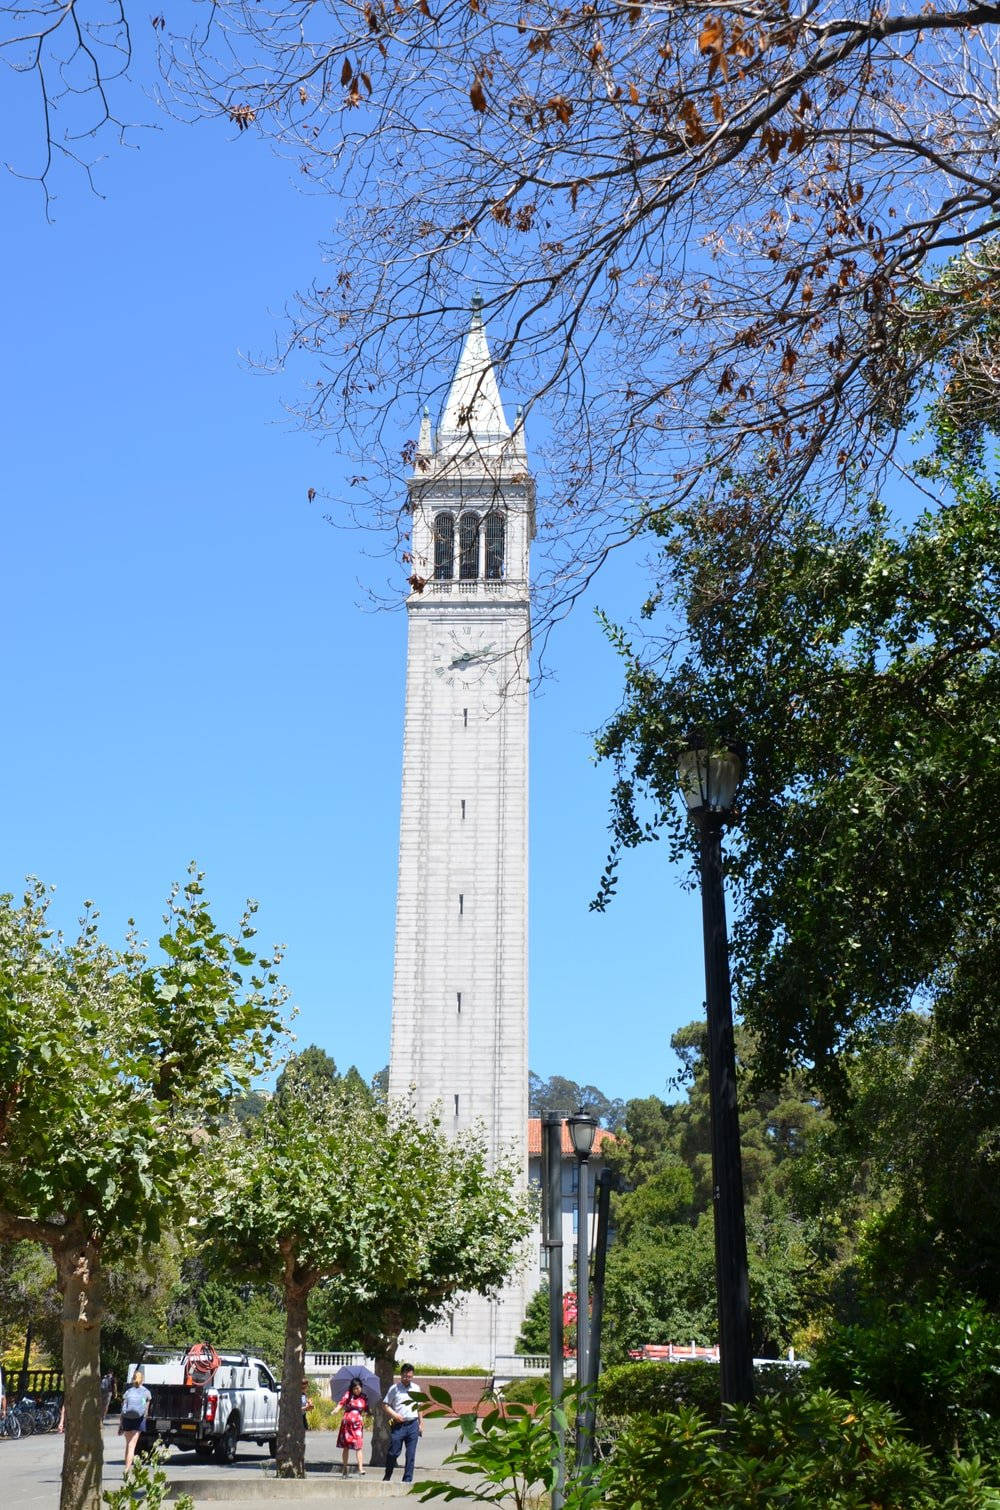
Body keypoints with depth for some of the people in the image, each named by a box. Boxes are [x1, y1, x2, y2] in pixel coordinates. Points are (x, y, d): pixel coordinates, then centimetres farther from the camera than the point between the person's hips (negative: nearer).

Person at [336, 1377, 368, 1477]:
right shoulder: (348, 1394, 1)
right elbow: (341, 1402, -15)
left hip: (358, 1424, 1)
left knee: (359, 1446, -11)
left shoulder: (364, 1398, 9)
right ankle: (345, 1468, 16)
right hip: (347, 1422, -1)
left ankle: (360, 1468, -16)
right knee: (346, 1446, 5)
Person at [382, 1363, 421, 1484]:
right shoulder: (394, 1388, 0)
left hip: (413, 1425, 3)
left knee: (411, 1455, 1)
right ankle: (387, 1477, 17)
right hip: (398, 1425, -3)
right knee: (393, 1452, -2)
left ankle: (408, 1480, 9)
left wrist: (420, 1424, 18)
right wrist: (394, 1414, -13)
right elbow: (385, 1404, 2)